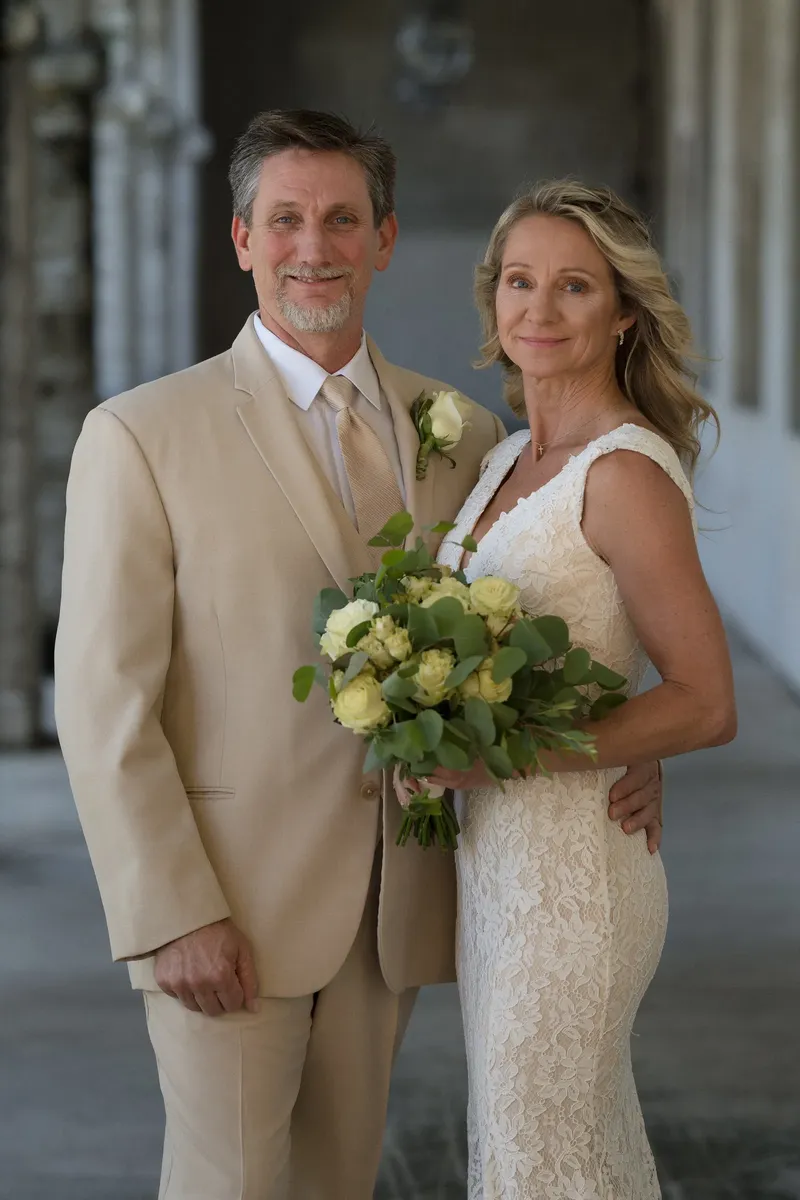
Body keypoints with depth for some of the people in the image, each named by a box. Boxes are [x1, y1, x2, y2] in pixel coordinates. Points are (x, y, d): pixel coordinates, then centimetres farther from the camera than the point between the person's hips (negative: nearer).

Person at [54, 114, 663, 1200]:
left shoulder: (463, 436, 7)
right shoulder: (140, 438, -6)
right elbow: (103, 701, -9)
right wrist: (173, 915, -15)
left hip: (394, 905, 4)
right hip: (228, 911, -4)